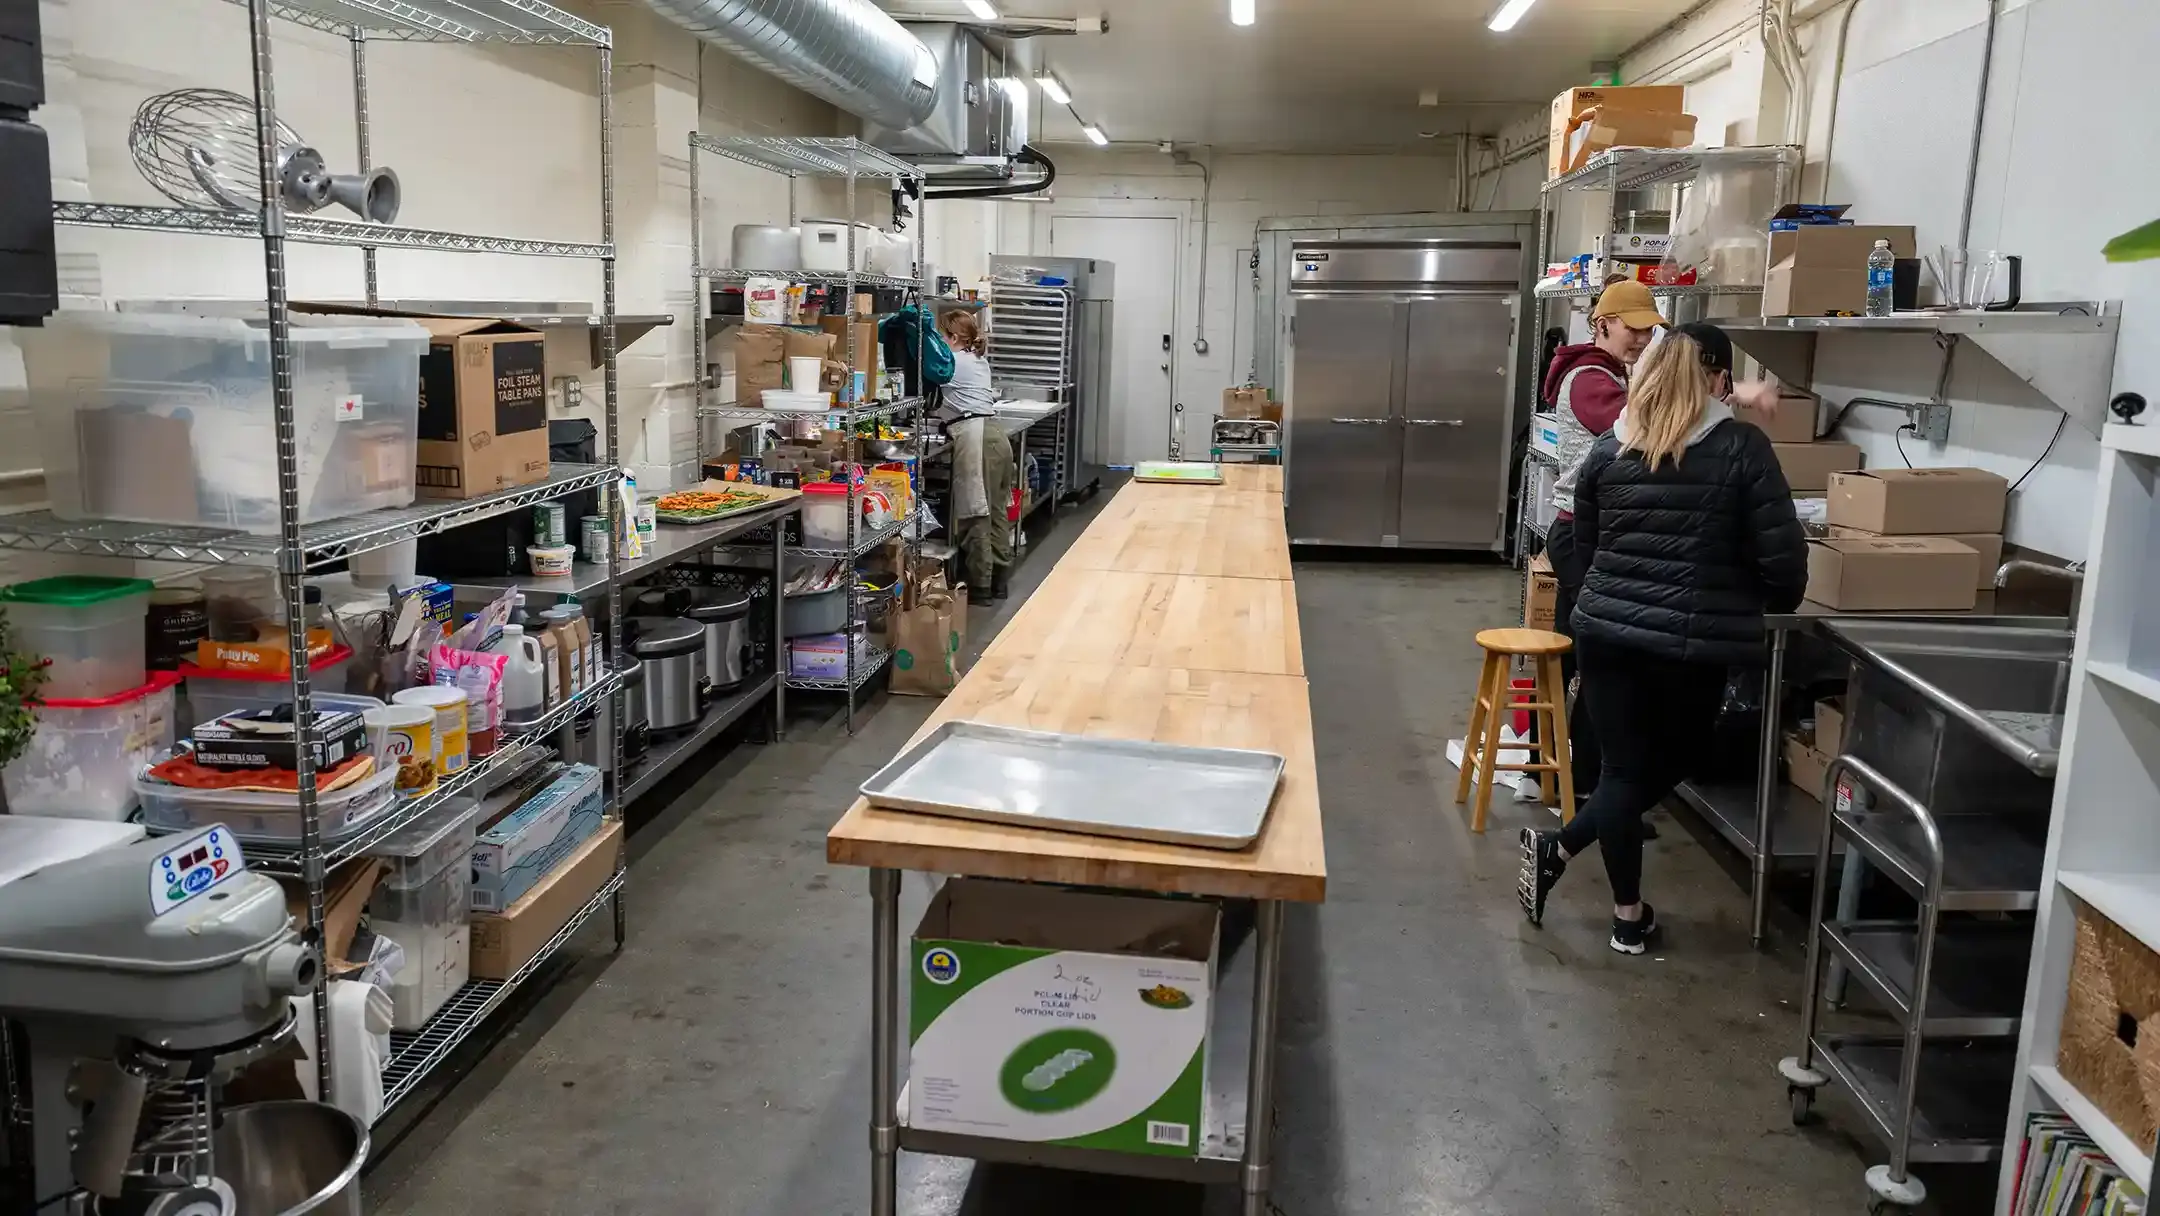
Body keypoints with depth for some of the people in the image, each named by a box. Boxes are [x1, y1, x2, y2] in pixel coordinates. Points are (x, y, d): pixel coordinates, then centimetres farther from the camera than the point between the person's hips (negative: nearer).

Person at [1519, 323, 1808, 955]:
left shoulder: (1610, 448, 4)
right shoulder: (1744, 447, -8)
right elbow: (1782, 555, -9)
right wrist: (1777, 604, 12)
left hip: (1607, 630, 3)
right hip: (1695, 643, -3)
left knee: (1623, 767, 13)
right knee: (1663, 766, 18)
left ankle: (1629, 914, 15)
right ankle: (1561, 848, 19)